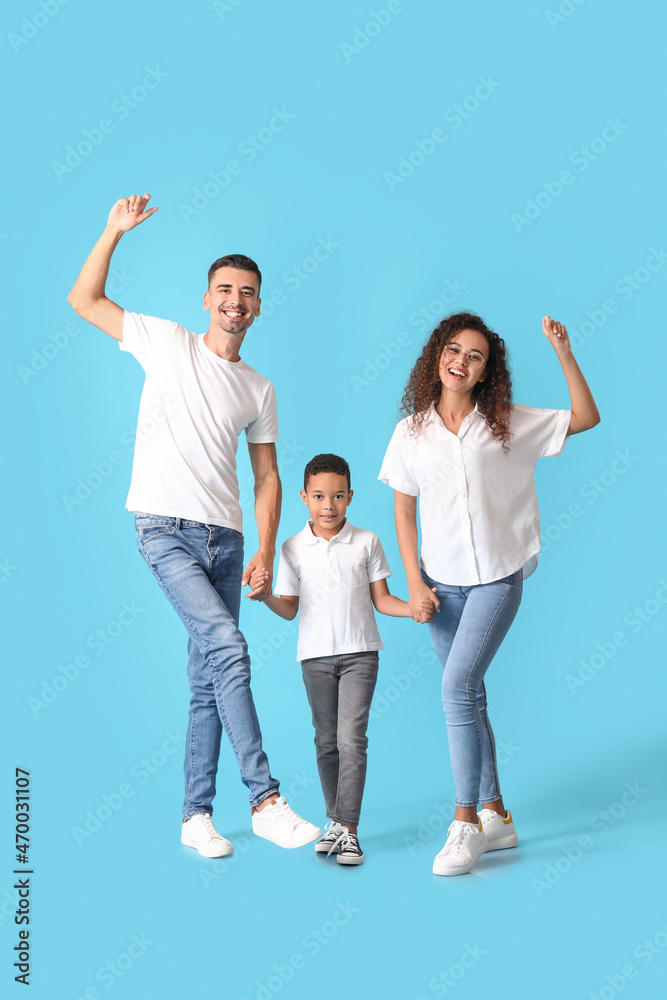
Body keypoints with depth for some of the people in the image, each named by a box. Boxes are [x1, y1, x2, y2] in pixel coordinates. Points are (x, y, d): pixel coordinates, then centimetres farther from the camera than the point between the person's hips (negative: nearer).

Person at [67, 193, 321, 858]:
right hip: (165, 529, -4)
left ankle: (196, 816, 14)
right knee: (228, 646, -21)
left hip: (225, 538, 5)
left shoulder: (259, 390, 14)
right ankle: (265, 800, -17)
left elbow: (267, 478, 13)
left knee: (207, 678, 6)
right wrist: (115, 231, -2)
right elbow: (83, 300, 7)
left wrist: (265, 555, 2)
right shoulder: (168, 344, 6)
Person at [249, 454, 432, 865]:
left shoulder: (366, 542, 0)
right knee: (326, 741, 10)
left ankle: (348, 829, -6)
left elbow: (381, 599, 3)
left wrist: (415, 608, -13)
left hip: (359, 653, -2)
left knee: (351, 738, -10)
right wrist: (266, 596, -16)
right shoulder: (293, 548, 2)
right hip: (315, 656, 2)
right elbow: (291, 609, 3)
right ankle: (335, 821, 23)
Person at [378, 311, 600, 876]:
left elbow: (587, 418, 3)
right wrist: (414, 582, -2)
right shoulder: (412, 432, 6)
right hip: (443, 584, 3)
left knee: (457, 686, -17)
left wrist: (564, 354, -8)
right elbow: (404, 512, 7)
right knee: (470, 698, 7)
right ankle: (496, 817, 20)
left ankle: (466, 822, -9)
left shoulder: (509, 425, 2)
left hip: (497, 579, -3)